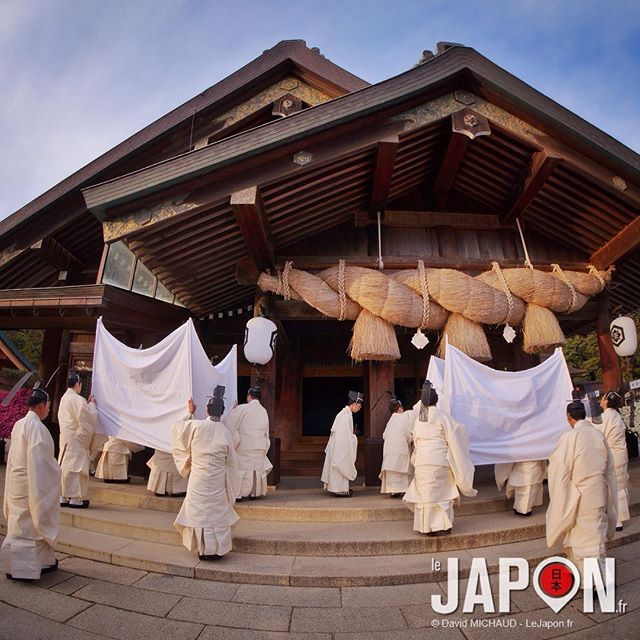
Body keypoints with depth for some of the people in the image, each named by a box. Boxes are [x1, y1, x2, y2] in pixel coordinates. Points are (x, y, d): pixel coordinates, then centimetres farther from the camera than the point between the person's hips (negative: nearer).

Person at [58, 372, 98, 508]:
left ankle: (63, 497, 18)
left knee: (65, 466, 12)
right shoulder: (77, 399, -17)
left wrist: (87, 403, 14)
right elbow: (89, 417, -16)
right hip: (76, 439, -9)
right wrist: (92, 404, -2)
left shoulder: (64, 398, 12)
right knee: (76, 466, -3)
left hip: (65, 438, 9)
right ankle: (76, 498, 1)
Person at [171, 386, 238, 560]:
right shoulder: (226, 433, -6)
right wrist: (230, 491, 12)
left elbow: (176, 428, 8)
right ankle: (216, 549, 21)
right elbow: (230, 463, 1)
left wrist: (189, 414, 20)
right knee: (217, 514, 13)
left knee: (199, 513, 13)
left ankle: (203, 549, 23)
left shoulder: (196, 426, -11)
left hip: (197, 482, 0)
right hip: (218, 483, 1)